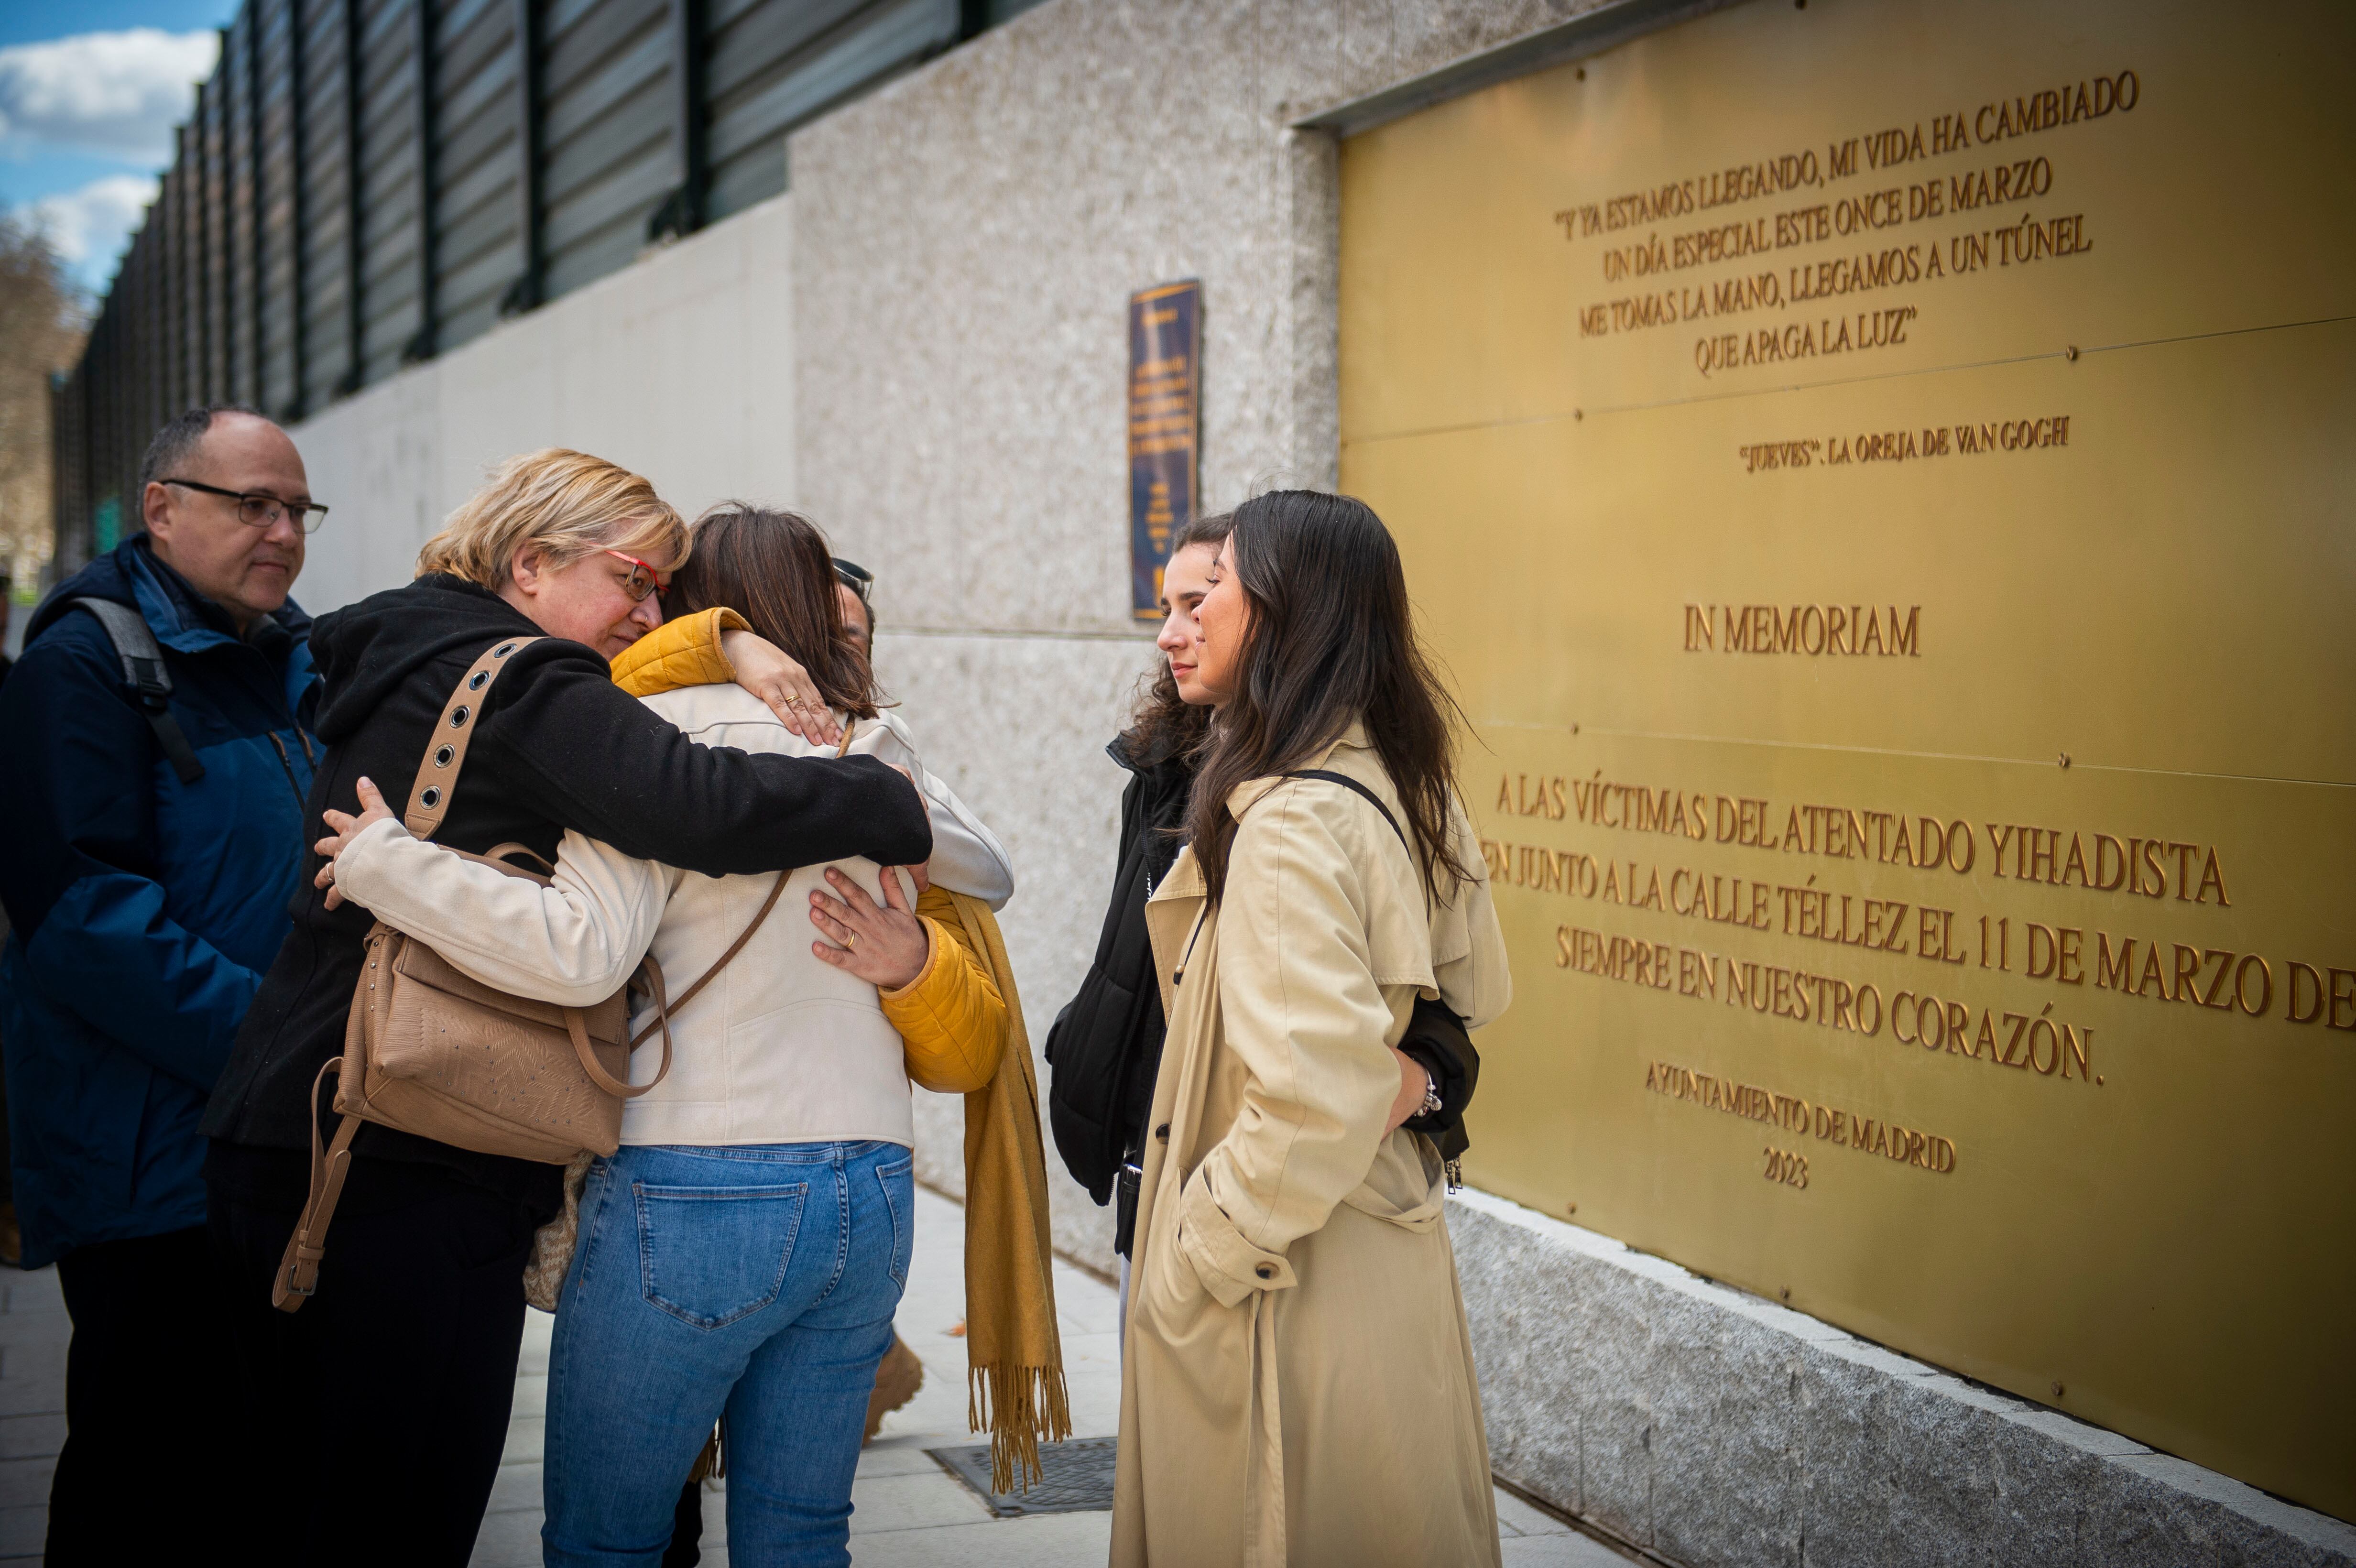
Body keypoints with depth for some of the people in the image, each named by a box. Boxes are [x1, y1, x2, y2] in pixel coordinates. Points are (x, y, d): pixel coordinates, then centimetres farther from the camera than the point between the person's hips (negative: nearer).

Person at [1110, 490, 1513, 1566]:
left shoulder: (1293, 826, -23)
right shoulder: (1407, 794, 6)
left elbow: (1313, 1105, -28)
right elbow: (1476, 993, 20)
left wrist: (1192, 1265, -18)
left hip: (1287, 1287, -9)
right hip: (1393, 1252, 9)